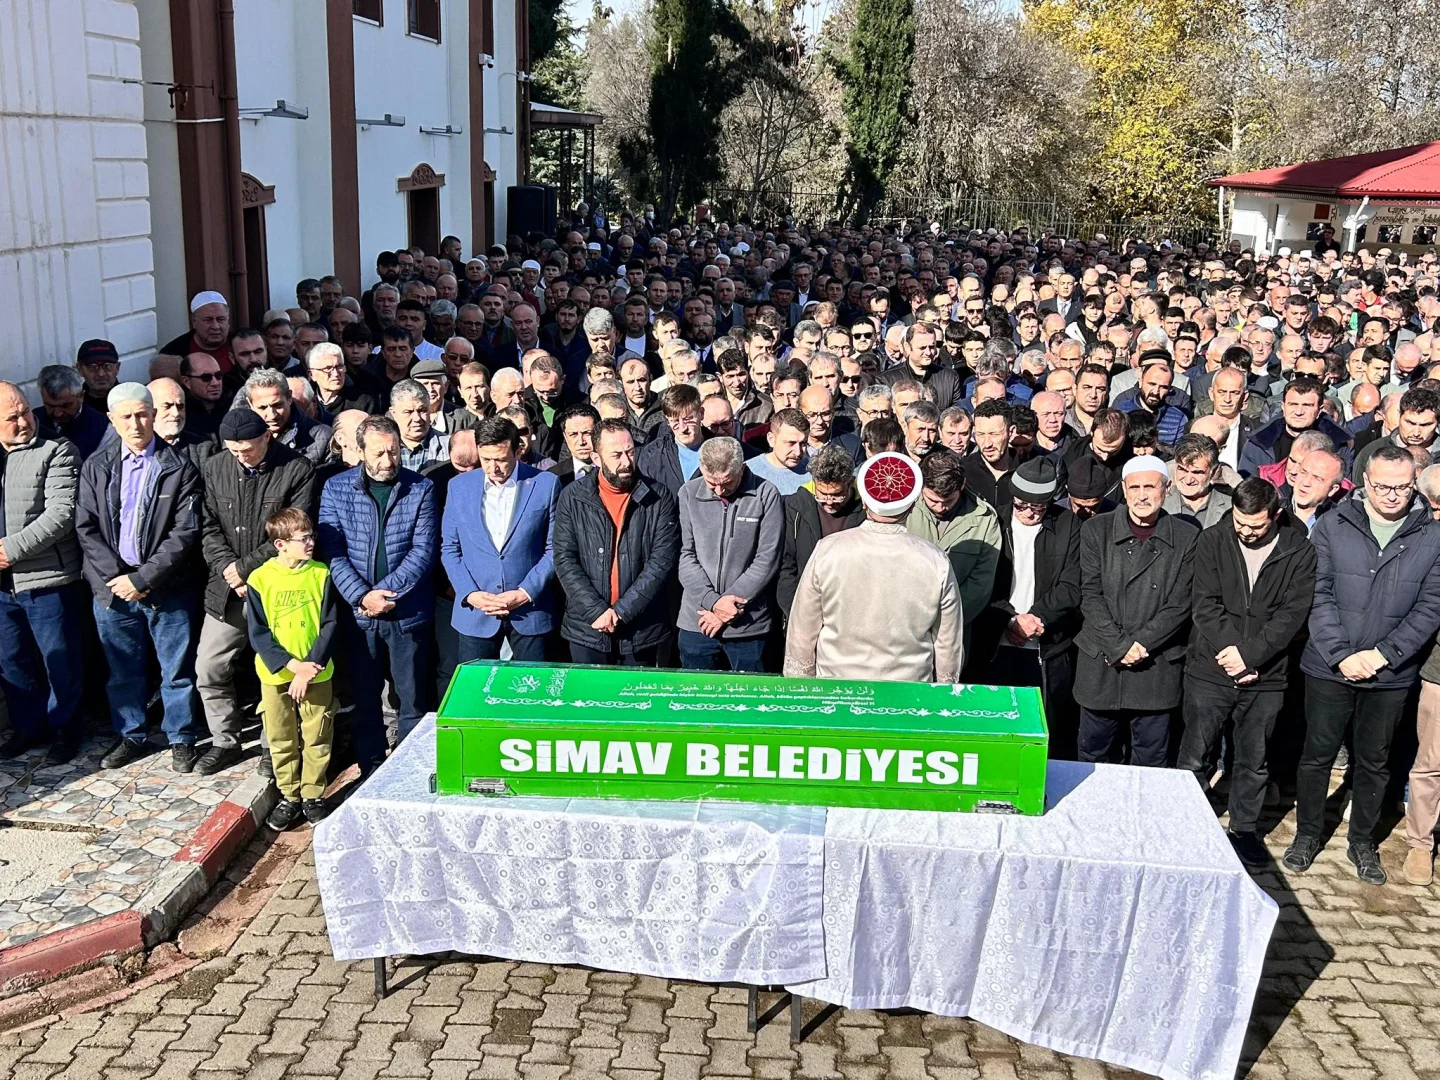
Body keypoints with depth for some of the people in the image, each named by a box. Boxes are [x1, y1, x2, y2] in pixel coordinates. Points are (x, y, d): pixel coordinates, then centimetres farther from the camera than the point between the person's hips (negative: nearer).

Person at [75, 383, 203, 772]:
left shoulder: (179, 468, -6)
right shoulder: (96, 467, 4)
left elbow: (185, 532, -10)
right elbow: (86, 528, 1)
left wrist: (143, 578, -15)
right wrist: (116, 576, -11)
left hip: (167, 590, -3)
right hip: (112, 588, 3)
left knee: (177, 670, 7)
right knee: (122, 671, 15)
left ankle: (181, 738, 24)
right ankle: (130, 736, 33)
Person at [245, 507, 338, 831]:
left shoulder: (321, 574, -5)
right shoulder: (260, 579, -8)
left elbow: (330, 625, -6)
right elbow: (257, 634, -8)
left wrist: (309, 666, -15)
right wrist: (292, 665, -18)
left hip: (317, 673, 0)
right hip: (275, 675, 0)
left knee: (317, 738, 8)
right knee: (281, 740, 11)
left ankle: (313, 797, 23)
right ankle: (289, 797, 26)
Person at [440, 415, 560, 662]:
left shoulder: (546, 484, -2)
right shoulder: (459, 486, 5)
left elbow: (554, 549, -1)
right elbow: (450, 548, 7)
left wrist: (526, 592, -11)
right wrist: (469, 593, -6)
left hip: (530, 610, -1)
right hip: (475, 612, 2)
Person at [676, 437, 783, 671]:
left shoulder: (766, 494, -5)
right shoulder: (689, 493, 2)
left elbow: (767, 560, -7)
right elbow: (686, 555, 0)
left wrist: (728, 602, -10)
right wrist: (712, 600, -13)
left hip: (748, 625, -2)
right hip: (695, 623, 2)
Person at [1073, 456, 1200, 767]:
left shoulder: (1187, 538, 0)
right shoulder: (1096, 530, 2)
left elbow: (1180, 604, -3)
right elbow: (1090, 595, -3)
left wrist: (1140, 644, -11)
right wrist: (1119, 646, -12)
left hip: (1157, 668, 0)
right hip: (1100, 665, 1)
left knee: (1150, 763, 8)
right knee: (1093, 755, 11)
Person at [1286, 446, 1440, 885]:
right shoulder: (1332, 526, -4)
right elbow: (1319, 597, -7)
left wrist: (1382, 654, -13)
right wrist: (1342, 655, -15)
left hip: (1392, 674, 1)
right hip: (1329, 668, -1)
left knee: (1374, 762, 15)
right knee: (1317, 755, 10)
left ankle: (1362, 841, 32)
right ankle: (1307, 835, 27)